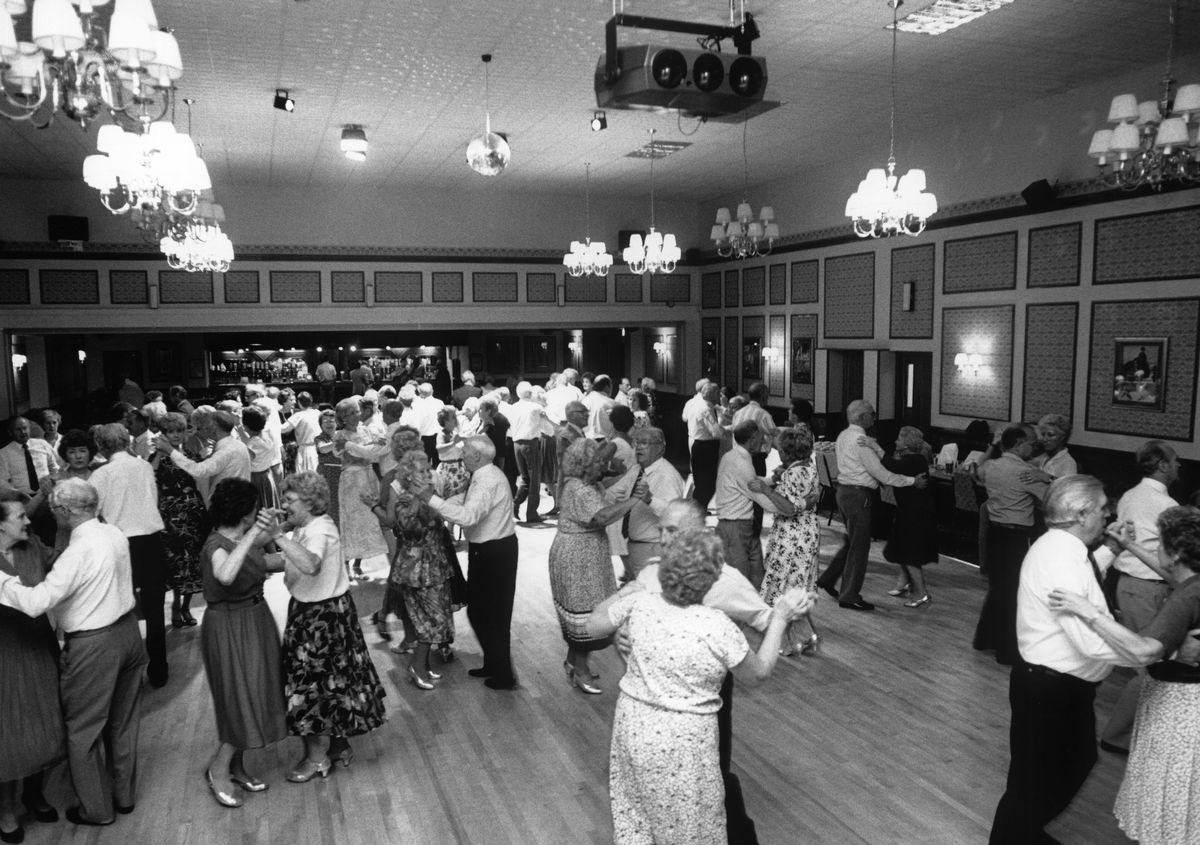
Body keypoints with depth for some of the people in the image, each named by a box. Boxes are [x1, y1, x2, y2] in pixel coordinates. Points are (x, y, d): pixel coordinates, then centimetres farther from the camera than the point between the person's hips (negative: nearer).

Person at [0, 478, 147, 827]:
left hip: (93, 648, -7)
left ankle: (96, 809, 26)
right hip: (127, 631, 8)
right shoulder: (116, 534, -2)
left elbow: (35, 603, -28)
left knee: (82, 731, 12)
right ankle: (124, 795, 36)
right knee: (123, 723, 21)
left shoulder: (79, 552, -24)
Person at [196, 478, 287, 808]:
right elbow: (225, 575, -45)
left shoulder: (245, 540, 2)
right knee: (243, 700, -2)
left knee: (252, 697, 16)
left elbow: (264, 564, 19)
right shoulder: (217, 545, -23)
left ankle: (237, 767, 30)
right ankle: (218, 769, 17)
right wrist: (249, 539, -41)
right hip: (229, 628, -9)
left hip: (255, 621, 9)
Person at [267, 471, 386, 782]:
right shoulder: (306, 527, 8)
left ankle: (318, 757, 17)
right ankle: (338, 744, 33)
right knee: (329, 681, 19)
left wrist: (279, 535, -47)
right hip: (310, 611, 9)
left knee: (316, 682, 3)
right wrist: (282, 531, -6)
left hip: (323, 616, -9)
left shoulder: (319, 530, -23)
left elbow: (311, 565, -43)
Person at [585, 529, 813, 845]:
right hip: (683, 739, -4)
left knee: (633, 809, 26)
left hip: (633, 724, 4)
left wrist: (625, 591, 17)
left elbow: (593, 626, 4)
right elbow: (758, 673, -6)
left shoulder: (639, 602, -14)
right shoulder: (718, 627, -23)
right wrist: (780, 617, 0)